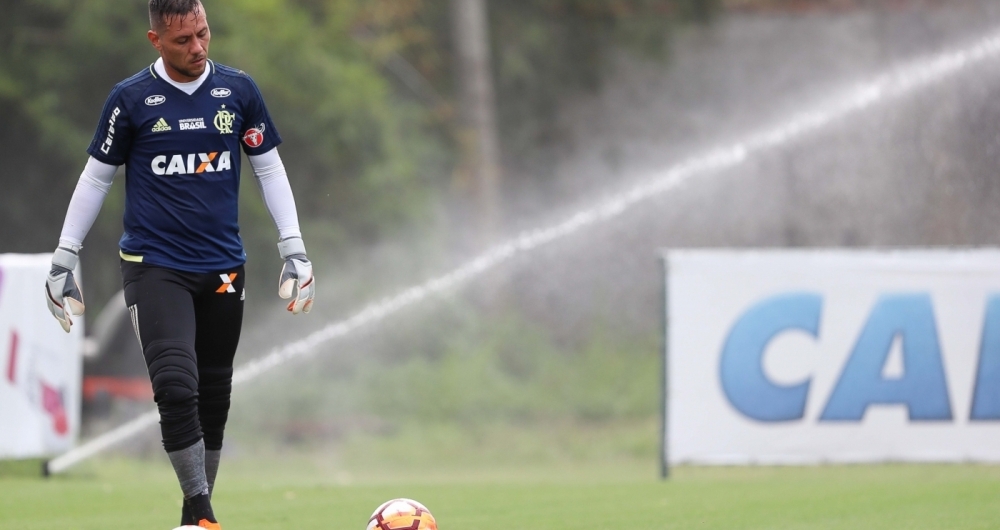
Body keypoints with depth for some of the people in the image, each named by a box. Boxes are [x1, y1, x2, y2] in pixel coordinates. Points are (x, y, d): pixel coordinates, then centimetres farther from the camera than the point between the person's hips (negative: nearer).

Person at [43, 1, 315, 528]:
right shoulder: (131, 98, -4)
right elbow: (96, 177, 6)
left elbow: (269, 167, 11)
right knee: (176, 386, -18)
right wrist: (63, 257, 5)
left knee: (213, 397, 7)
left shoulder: (238, 90, 3)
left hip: (222, 267, 3)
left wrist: (293, 248, 4)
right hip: (154, 263, -3)